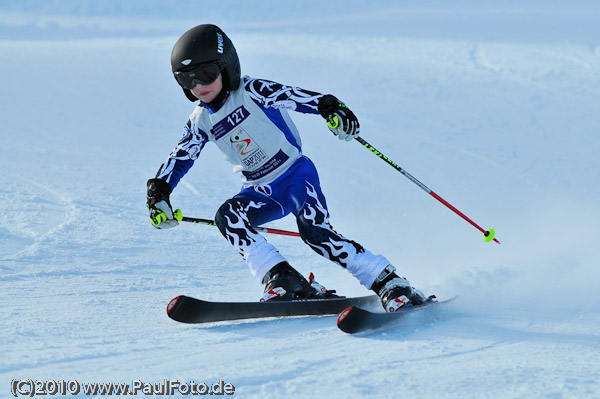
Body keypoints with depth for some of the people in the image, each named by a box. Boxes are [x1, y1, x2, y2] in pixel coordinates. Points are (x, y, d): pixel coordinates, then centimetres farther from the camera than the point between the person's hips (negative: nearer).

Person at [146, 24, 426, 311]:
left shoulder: (250, 92, -12)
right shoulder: (201, 122, 4)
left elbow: (294, 96, -22)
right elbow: (178, 159, 7)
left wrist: (331, 108, -39)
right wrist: (158, 195, -8)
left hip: (295, 174, -5)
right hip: (260, 192, 5)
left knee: (314, 230, -28)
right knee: (227, 217, -24)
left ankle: (389, 283, -24)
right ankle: (282, 279, -28)